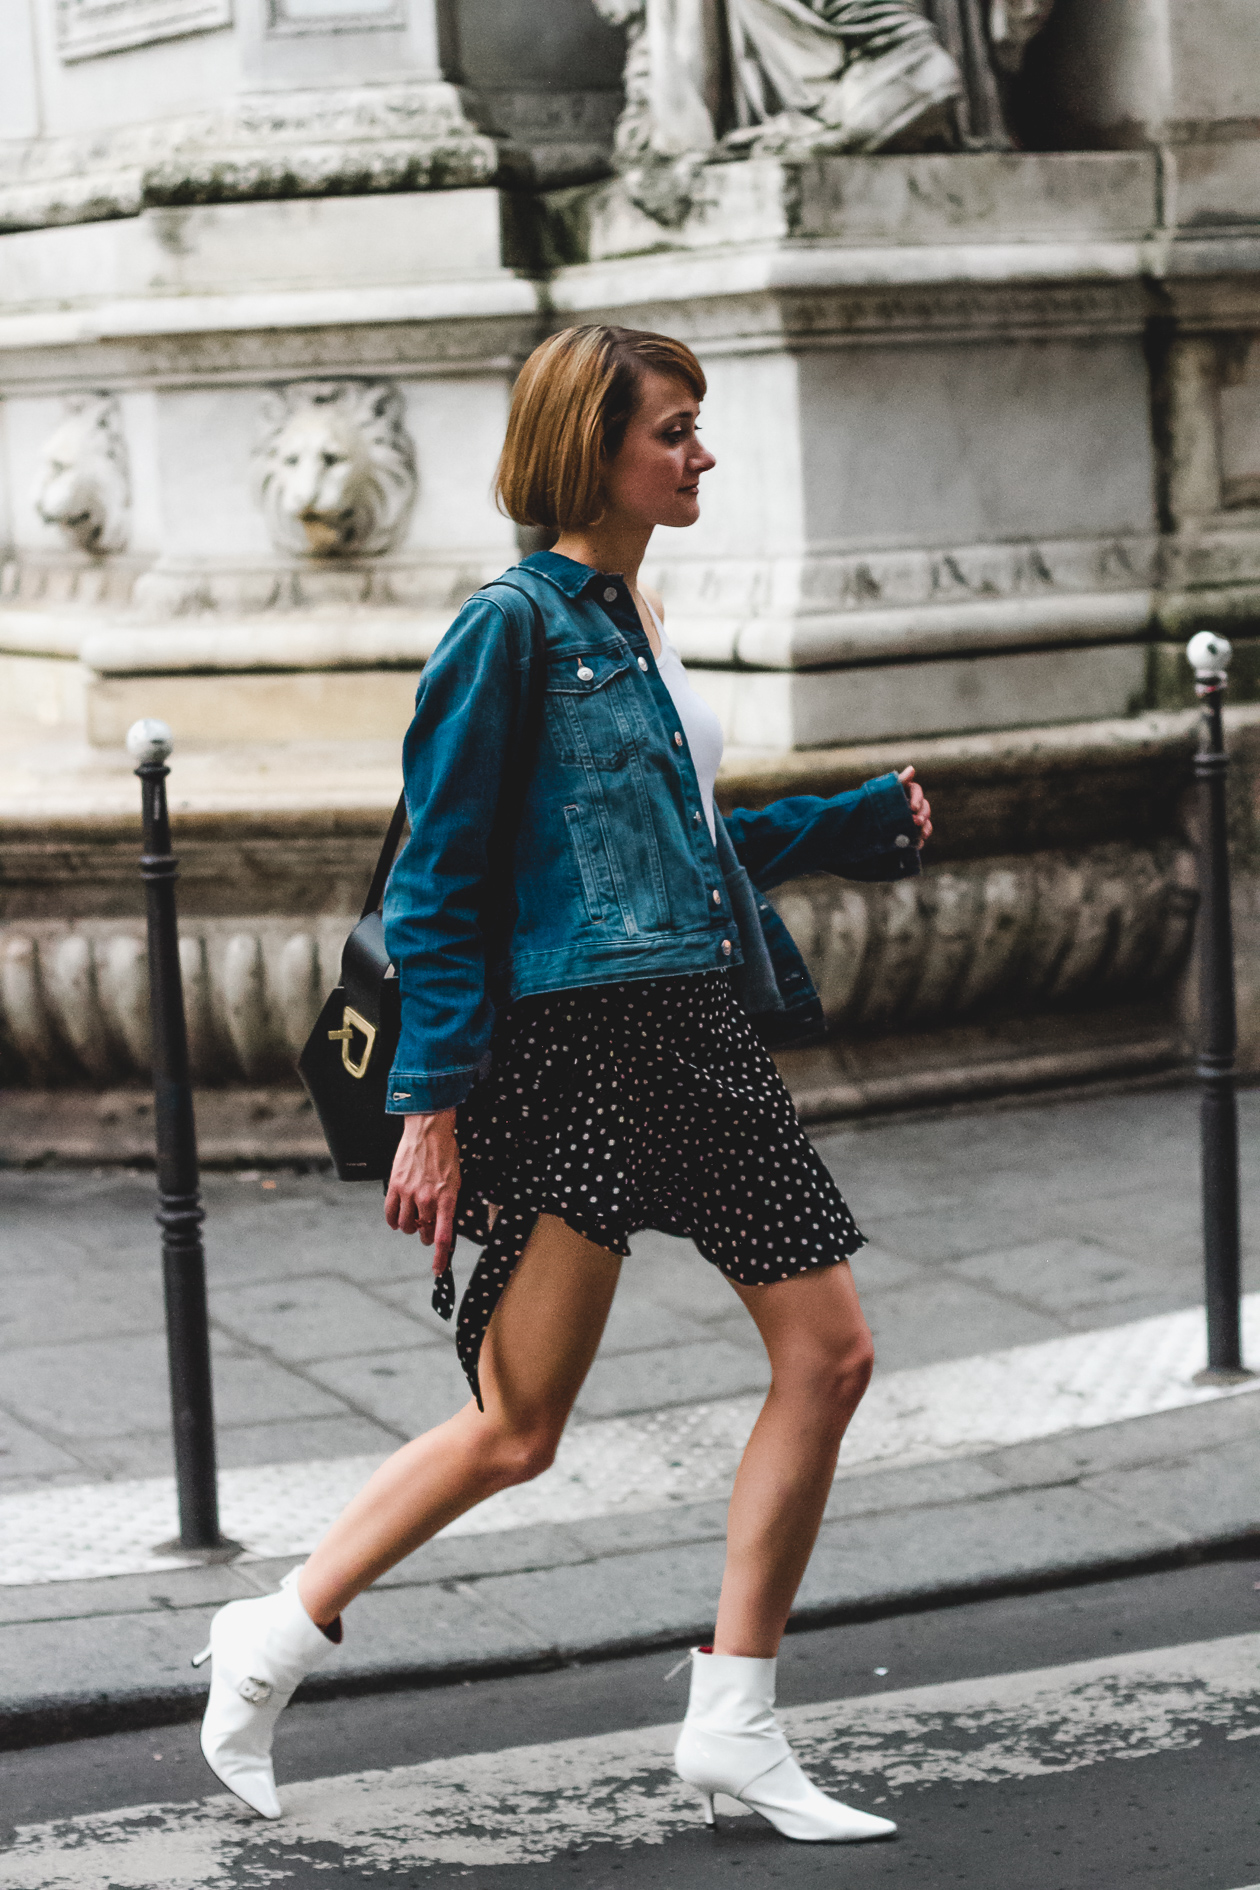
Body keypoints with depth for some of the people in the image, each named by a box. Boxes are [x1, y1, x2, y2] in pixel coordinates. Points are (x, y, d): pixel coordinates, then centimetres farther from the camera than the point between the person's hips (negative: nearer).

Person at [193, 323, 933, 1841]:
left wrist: (852, 824, 24)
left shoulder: (637, 622, 17)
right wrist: (432, 1107, -15)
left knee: (828, 1350, 5)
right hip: (578, 1040, -9)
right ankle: (275, 1641, 15)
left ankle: (733, 1724, 14)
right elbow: (440, 881, -11)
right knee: (518, 1424, -5)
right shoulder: (516, 624, -9)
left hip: (700, 1032, 9)